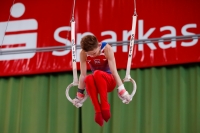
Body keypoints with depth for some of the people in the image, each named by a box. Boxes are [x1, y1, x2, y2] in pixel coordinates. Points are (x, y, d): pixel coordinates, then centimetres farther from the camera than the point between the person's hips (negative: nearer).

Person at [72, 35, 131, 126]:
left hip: (110, 81, -2)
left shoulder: (107, 49, -19)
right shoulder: (83, 53, -14)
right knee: (89, 78, -36)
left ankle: (105, 107, -33)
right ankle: (98, 111, -36)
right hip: (96, 83, 2)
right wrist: (80, 94, -9)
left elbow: (114, 71, -21)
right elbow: (83, 75, -11)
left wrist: (122, 90, -22)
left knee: (97, 73, -37)